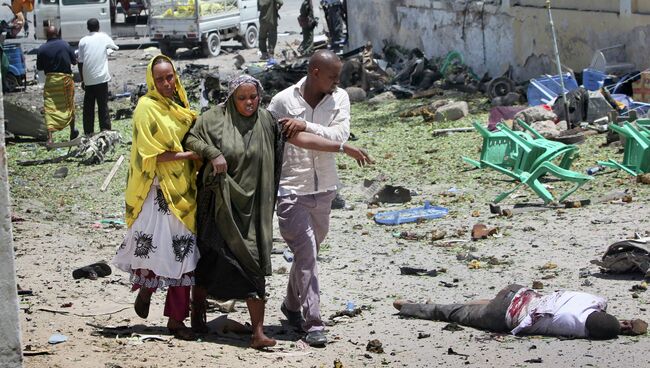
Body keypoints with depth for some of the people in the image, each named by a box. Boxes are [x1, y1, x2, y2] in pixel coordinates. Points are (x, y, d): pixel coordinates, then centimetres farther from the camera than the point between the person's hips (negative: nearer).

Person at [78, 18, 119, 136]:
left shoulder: (83, 41, 1)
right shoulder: (104, 37, -2)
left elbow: (80, 62, 1)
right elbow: (115, 47, 17)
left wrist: (82, 79, 9)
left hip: (88, 79, 1)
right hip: (101, 78, -1)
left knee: (88, 107, 9)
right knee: (103, 105, 3)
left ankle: (88, 132, 10)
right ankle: (105, 130, -1)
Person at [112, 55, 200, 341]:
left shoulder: (179, 106, 14)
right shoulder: (147, 108, -8)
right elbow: (150, 154, -13)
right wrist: (188, 155, -12)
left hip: (184, 190, 7)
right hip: (159, 191, -7)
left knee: (184, 255, 4)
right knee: (158, 250, -9)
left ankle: (176, 319, 10)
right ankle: (145, 288, 20)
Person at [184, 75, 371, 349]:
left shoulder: (266, 122, 4)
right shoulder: (215, 118, -1)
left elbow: (300, 137, 2)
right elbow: (190, 140, 2)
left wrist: (344, 148, -2)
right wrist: (212, 153, -16)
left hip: (250, 204, 1)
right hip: (219, 202, -1)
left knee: (253, 264, -5)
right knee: (210, 257, 5)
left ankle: (258, 332, -7)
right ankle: (198, 310, 29)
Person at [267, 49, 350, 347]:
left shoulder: (339, 98, -2)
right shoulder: (283, 101, -9)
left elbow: (340, 136, -16)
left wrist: (306, 126, -26)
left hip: (324, 189, 4)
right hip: (291, 191, -4)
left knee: (308, 251, 18)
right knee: (306, 253, -11)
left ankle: (292, 305, 39)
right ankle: (313, 322, -9)